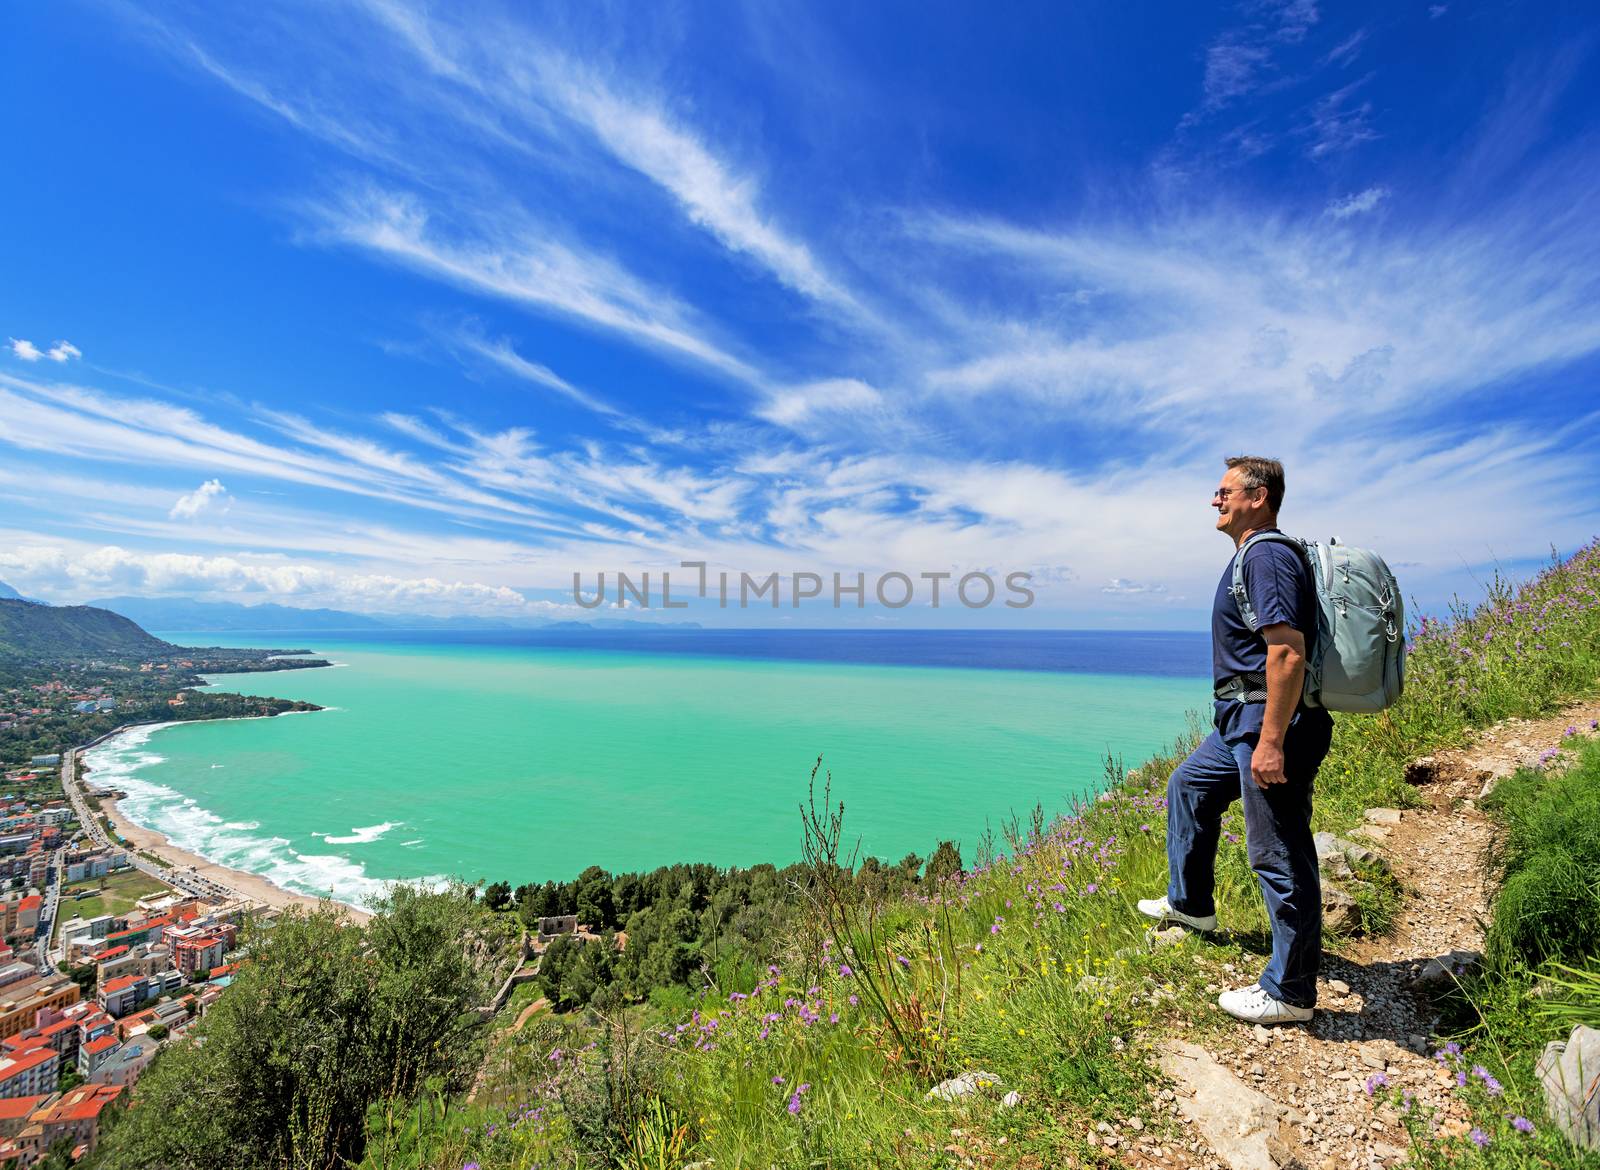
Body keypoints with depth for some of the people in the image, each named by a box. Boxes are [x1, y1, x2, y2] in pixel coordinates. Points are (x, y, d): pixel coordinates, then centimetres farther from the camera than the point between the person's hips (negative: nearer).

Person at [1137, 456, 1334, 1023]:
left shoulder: (1268, 557, -17)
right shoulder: (1255, 556, 16)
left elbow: (1288, 652, -26)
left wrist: (1271, 741, -27)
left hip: (1272, 721, -12)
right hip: (1244, 719, 12)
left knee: (1280, 855, -1)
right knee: (1189, 787, 24)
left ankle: (1290, 992, 14)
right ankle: (1190, 903, 40)